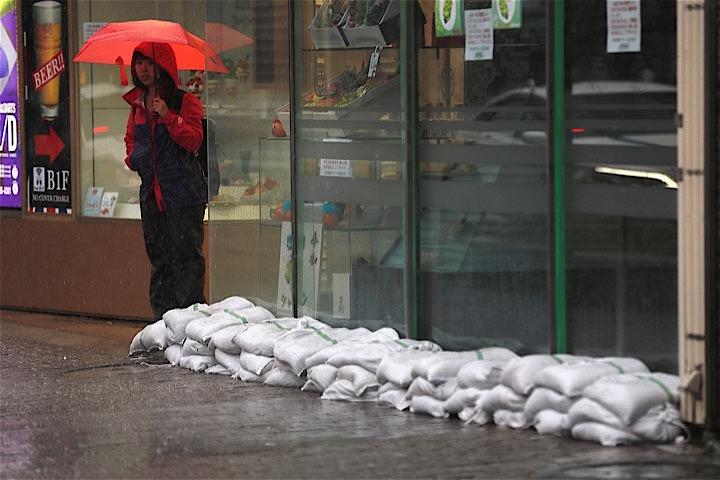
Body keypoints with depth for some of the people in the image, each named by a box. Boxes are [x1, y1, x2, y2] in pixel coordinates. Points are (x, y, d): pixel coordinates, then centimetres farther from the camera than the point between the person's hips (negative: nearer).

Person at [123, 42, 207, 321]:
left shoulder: (185, 102, -5)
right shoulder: (137, 104, 13)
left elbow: (194, 140, -15)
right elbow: (131, 137, 28)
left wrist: (168, 116, -23)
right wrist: (133, 157, 9)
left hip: (183, 193, -7)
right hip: (151, 191, 7)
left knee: (186, 256, -8)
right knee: (158, 256, 9)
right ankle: (162, 318, 13)